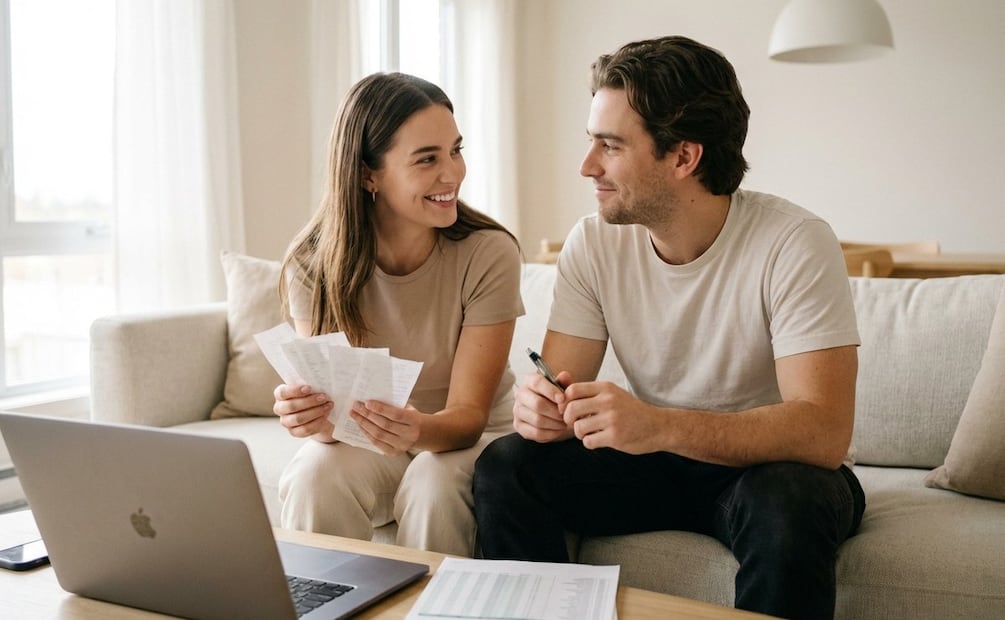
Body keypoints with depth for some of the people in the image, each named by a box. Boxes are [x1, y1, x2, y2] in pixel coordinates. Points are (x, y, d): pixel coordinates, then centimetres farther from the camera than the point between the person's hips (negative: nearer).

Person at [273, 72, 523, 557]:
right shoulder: (313, 263, -13)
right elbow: (328, 402, -15)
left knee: (433, 482, -31)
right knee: (314, 477, -28)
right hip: (366, 441, 1)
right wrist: (313, 415, -39)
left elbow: (468, 415, -19)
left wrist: (421, 430, -41)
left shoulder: (488, 254, -19)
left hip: (465, 440, -1)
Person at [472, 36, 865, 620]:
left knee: (788, 502, -36)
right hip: (654, 461, 4)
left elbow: (824, 432, -29)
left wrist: (660, 426, -43)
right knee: (505, 465, -18)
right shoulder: (594, 243, -7)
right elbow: (560, 384, -7)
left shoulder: (794, 244, -21)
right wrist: (539, 406, -32)